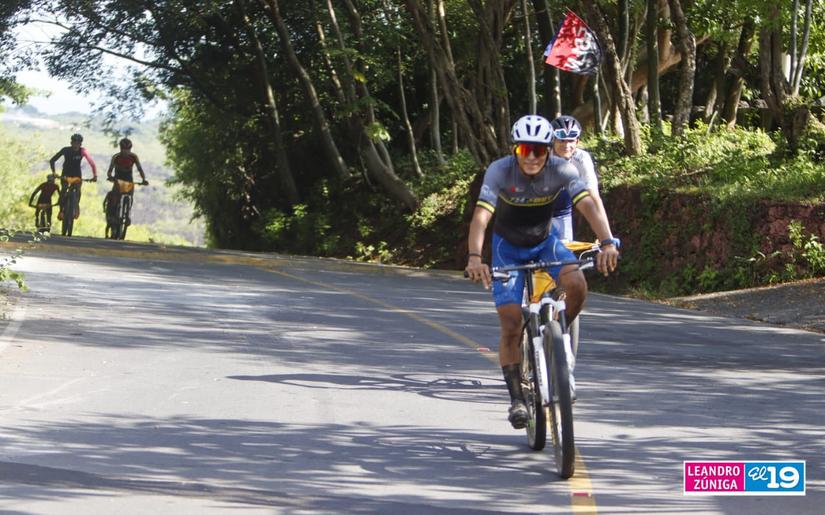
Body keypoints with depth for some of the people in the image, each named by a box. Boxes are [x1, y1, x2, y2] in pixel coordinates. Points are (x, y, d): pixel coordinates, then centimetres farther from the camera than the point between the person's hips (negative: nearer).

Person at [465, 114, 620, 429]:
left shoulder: (561, 170, -23)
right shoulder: (500, 171, -27)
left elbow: (588, 205, -34)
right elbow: (481, 215, -37)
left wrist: (607, 242, -52)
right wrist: (474, 257, -54)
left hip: (545, 242, 1)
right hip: (508, 247, -1)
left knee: (577, 285, -28)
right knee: (510, 326, -12)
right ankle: (516, 398, 0)